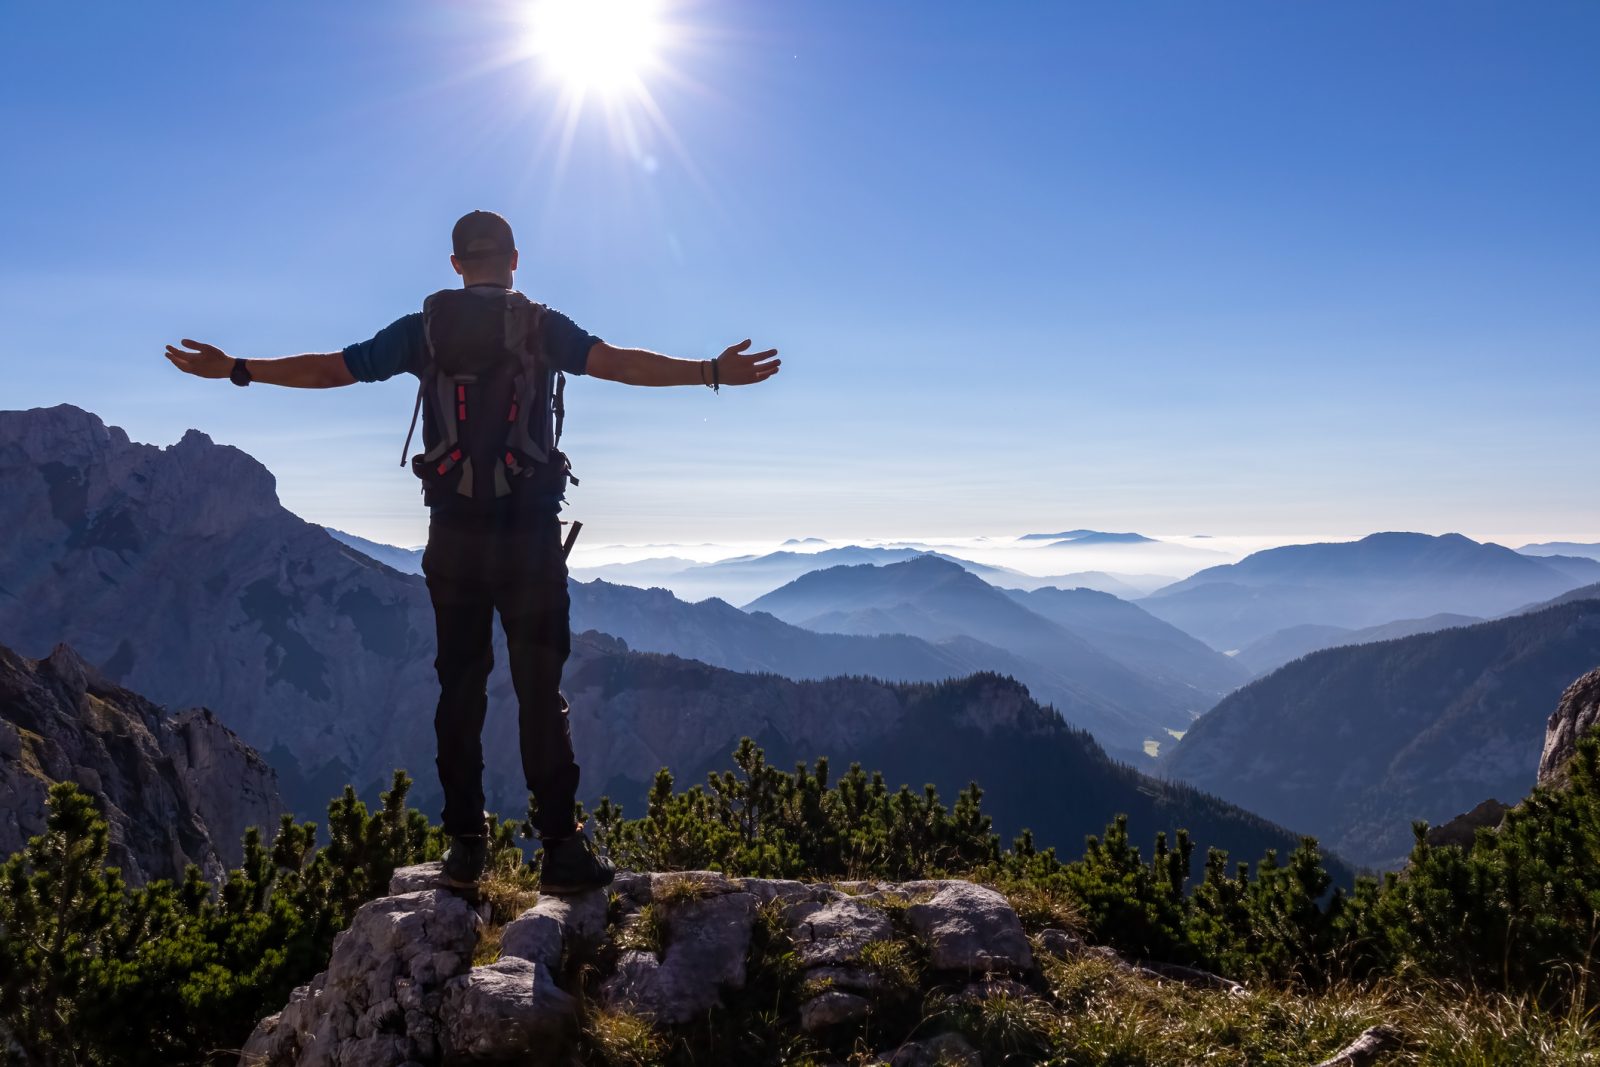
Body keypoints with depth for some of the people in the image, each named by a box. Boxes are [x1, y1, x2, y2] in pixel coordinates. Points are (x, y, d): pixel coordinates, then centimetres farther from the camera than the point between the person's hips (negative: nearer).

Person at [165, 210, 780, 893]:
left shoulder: (423, 330, 7)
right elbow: (619, 363, -13)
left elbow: (329, 368, 10)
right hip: (530, 534, -2)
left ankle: (465, 847, 13)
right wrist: (712, 372, -14)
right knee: (540, 690, 0)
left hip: (453, 534, 2)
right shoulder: (544, 328, 0)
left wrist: (234, 369, 21)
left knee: (460, 687, 9)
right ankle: (561, 848, 1)